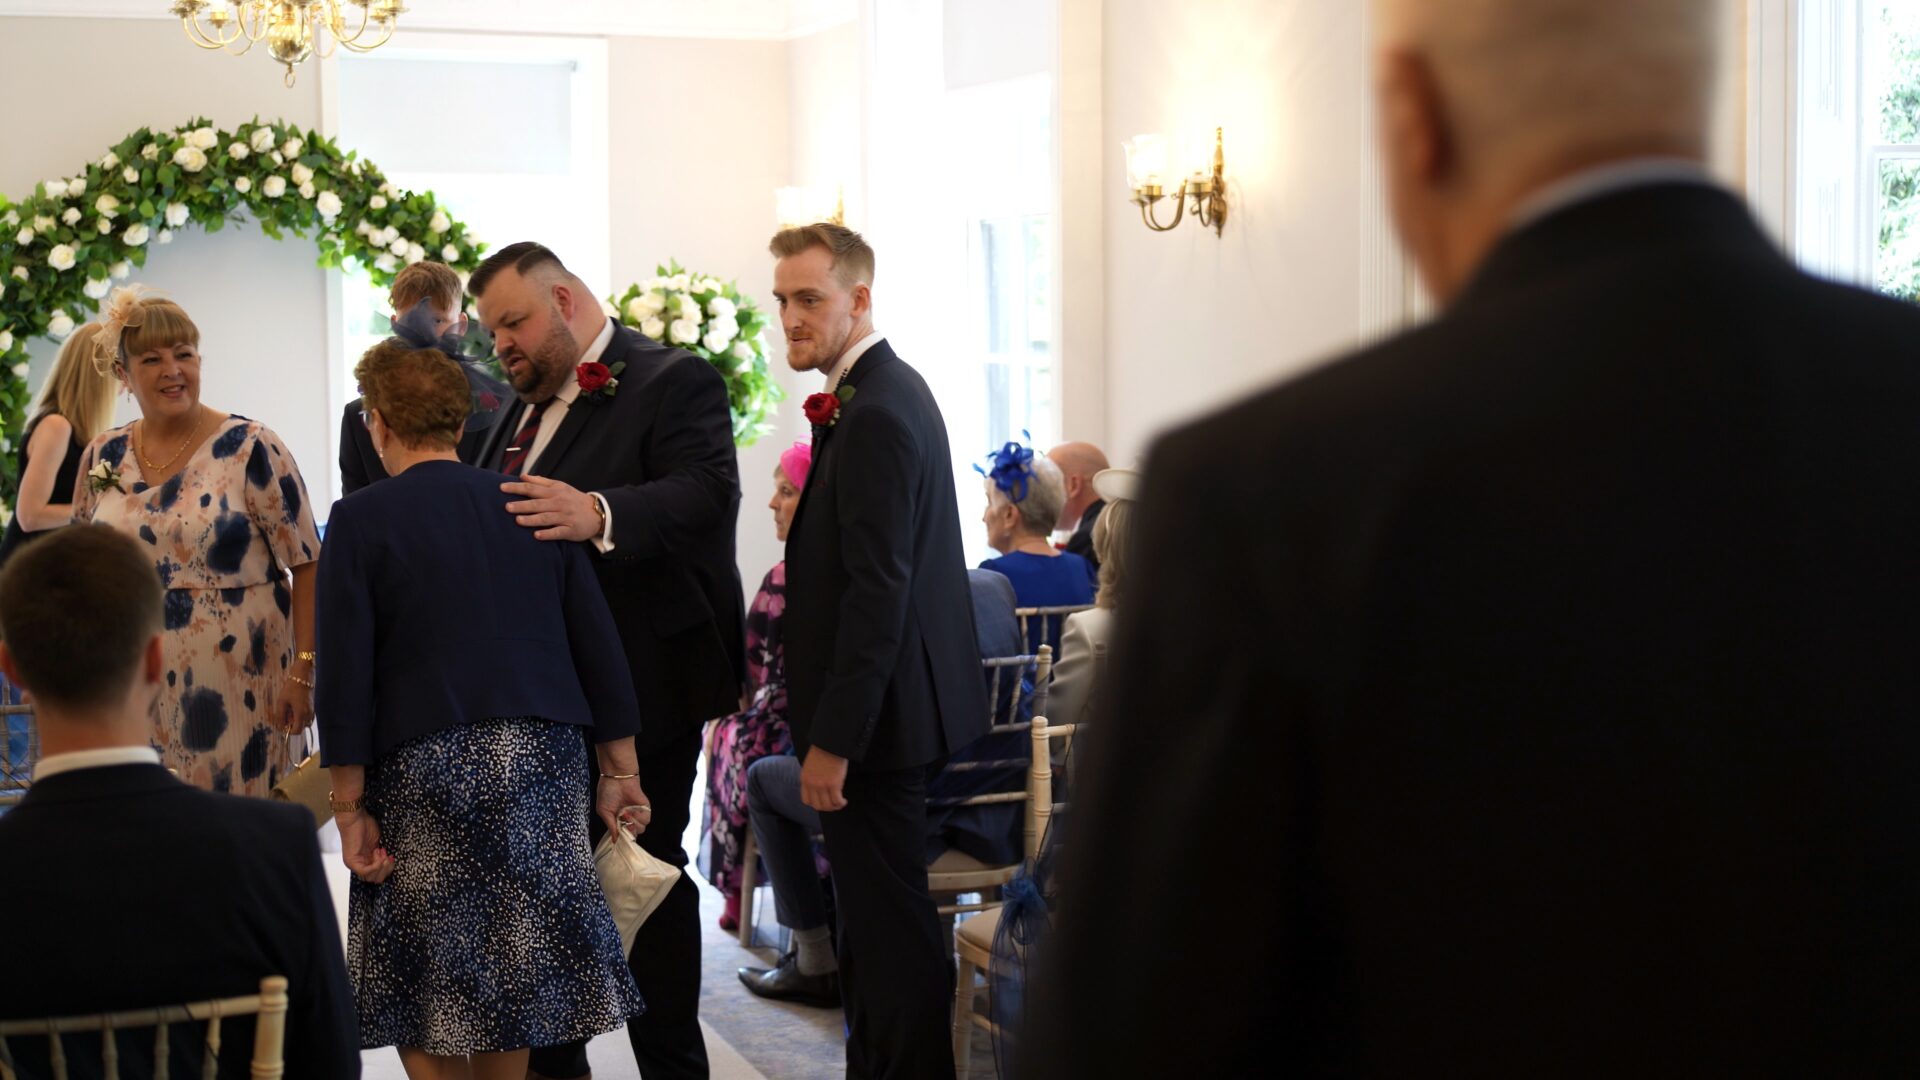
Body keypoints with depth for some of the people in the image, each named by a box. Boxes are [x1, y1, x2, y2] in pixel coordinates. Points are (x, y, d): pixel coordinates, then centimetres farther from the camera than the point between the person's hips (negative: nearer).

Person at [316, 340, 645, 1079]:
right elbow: (598, 647, 5)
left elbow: (346, 673, -8)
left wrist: (349, 808, -3)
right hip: (542, 763, 4)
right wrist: (619, 772, 10)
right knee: (513, 977, 14)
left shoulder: (361, 519, -4)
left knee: (424, 991, 7)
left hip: (422, 771, -4)